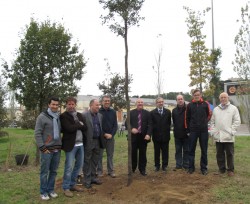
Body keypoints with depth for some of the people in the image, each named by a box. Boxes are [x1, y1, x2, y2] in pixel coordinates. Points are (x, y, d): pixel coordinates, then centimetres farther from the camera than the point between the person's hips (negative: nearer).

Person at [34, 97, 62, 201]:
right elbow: (37, 133, -10)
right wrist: (42, 147, -14)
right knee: (44, 172, 5)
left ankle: (50, 189, 26)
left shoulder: (58, 117, 9)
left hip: (57, 149, 5)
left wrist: (60, 145, 11)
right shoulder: (42, 117, -8)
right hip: (47, 149, -5)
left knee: (53, 171, 13)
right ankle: (43, 192, 18)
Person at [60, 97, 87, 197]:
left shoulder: (79, 115, 13)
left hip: (80, 144, 7)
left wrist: (76, 125, -10)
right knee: (69, 167, -2)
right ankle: (66, 188, 11)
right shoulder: (63, 116, -6)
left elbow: (85, 127, 4)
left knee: (79, 165, 14)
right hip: (71, 144, -7)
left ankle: (72, 184, 28)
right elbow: (69, 128, -19)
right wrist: (79, 125, -6)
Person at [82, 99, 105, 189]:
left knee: (95, 161, 15)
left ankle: (93, 177, 28)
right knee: (87, 162, 5)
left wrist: (102, 140, 9)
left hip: (97, 141, 6)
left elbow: (101, 128, 13)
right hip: (88, 142, -6)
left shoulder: (100, 115, 11)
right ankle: (87, 180, 14)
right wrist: (84, 140, -14)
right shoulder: (84, 115, -10)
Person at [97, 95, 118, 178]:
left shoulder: (113, 112, 7)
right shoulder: (98, 112, -4)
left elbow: (115, 125, 6)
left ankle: (111, 171, 17)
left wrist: (111, 134, -7)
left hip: (111, 136, 3)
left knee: (110, 155, 8)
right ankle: (99, 171, 15)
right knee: (99, 155, 4)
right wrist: (104, 134, -10)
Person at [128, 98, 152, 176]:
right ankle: (132, 168, 22)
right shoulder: (131, 112, 6)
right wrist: (132, 129, -18)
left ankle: (142, 169, 18)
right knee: (133, 153, 6)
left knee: (143, 154, 6)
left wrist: (148, 134, -12)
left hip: (143, 137, 0)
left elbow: (150, 125, 0)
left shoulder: (147, 113, 6)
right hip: (133, 136, 0)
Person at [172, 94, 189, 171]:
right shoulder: (174, 110, 7)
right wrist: (176, 129, 6)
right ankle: (178, 165, 18)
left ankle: (186, 165, 15)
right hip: (177, 133, 4)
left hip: (186, 133, -4)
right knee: (178, 150, 10)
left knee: (186, 150, 7)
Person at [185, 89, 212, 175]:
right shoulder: (189, 105, 1)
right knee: (191, 149, 5)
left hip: (204, 130, 0)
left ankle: (204, 168, 17)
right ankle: (191, 167, 15)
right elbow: (187, 118, 5)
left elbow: (209, 114, 14)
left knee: (204, 150, 6)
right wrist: (188, 130, 4)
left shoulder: (205, 104, 0)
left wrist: (204, 122, 9)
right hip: (193, 130, 0)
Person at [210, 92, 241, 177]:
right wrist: (213, 131, 2)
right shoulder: (215, 109, 13)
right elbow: (212, 122, 13)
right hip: (218, 136, 4)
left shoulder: (233, 108, 2)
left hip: (228, 136, -3)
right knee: (219, 154, 10)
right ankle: (221, 169, 22)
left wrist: (231, 131, -11)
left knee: (230, 154, 4)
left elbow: (237, 121, -3)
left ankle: (231, 170, 15)